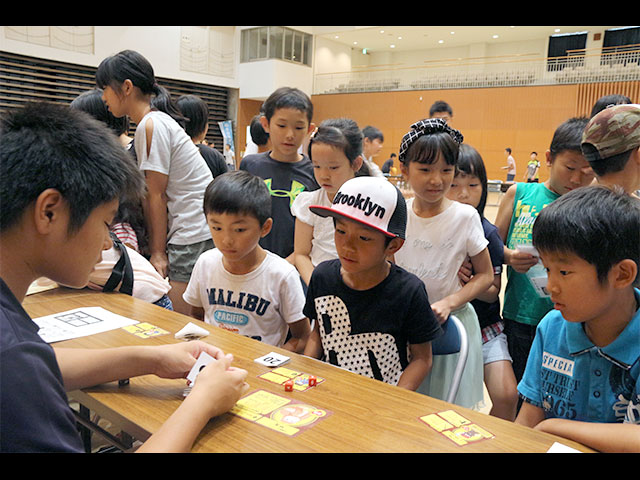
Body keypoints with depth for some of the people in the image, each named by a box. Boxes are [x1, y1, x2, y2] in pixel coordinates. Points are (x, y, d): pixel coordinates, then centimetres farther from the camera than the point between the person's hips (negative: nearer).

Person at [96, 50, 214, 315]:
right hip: (186, 231, 9)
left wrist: (158, 253, -8)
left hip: (194, 232, -9)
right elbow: (150, 195, 14)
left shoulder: (151, 126, -12)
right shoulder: (156, 121, 17)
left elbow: (156, 197, -12)